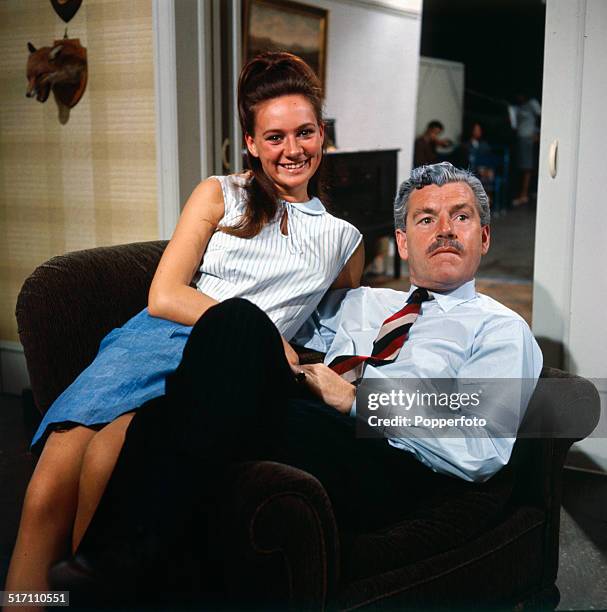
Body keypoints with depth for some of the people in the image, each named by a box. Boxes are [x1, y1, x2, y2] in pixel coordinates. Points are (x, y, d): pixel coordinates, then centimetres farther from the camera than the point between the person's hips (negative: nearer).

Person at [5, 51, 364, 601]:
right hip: (158, 339, 1)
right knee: (48, 492, -29)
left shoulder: (345, 239, 22)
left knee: (115, 442, -35)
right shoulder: (220, 195, 17)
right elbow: (164, 296, 5)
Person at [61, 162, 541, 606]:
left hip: (389, 468, -5)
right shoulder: (363, 302, 29)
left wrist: (356, 401, -6)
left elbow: (481, 454, -4)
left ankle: (128, 555, -22)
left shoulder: (501, 331, 12)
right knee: (237, 319, -23)